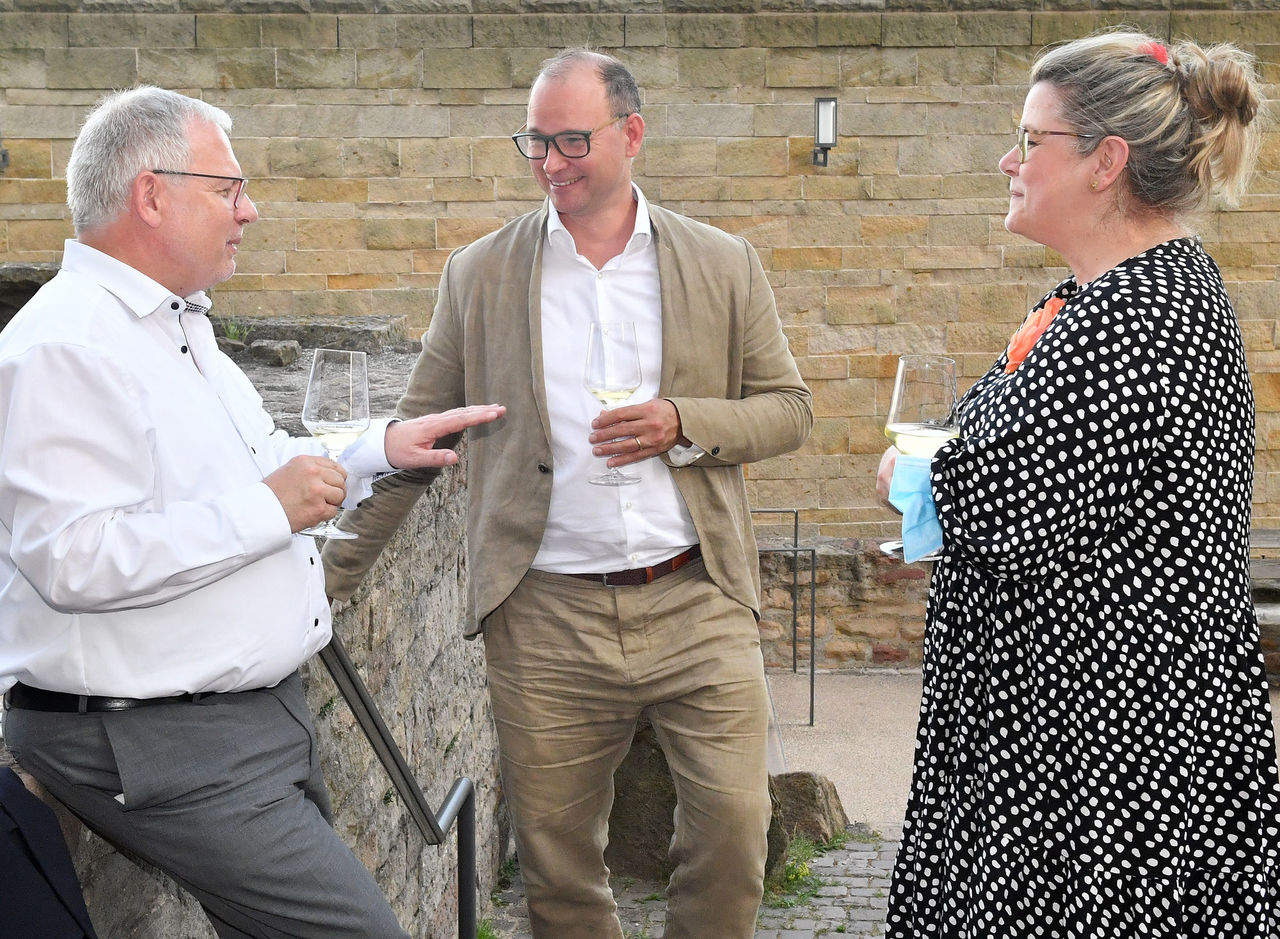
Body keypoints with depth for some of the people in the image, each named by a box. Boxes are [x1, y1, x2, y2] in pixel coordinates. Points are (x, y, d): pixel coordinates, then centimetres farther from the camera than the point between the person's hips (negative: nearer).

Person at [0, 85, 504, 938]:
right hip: (154, 741, -10)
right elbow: (75, 559, -29)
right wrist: (267, 509, -23)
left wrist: (378, 449, 18)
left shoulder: (180, 328, 15)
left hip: (260, 709, 10)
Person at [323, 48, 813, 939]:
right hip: (546, 622, 0)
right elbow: (416, 436, 8)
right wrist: (332, 570, 5)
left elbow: (789, 409, 7)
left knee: (733, 831, -1)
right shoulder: (479, 275, 5)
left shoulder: (724, 265, 4)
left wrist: (682, 425, -11)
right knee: (556, 862, 8)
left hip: (699, 605, 0)